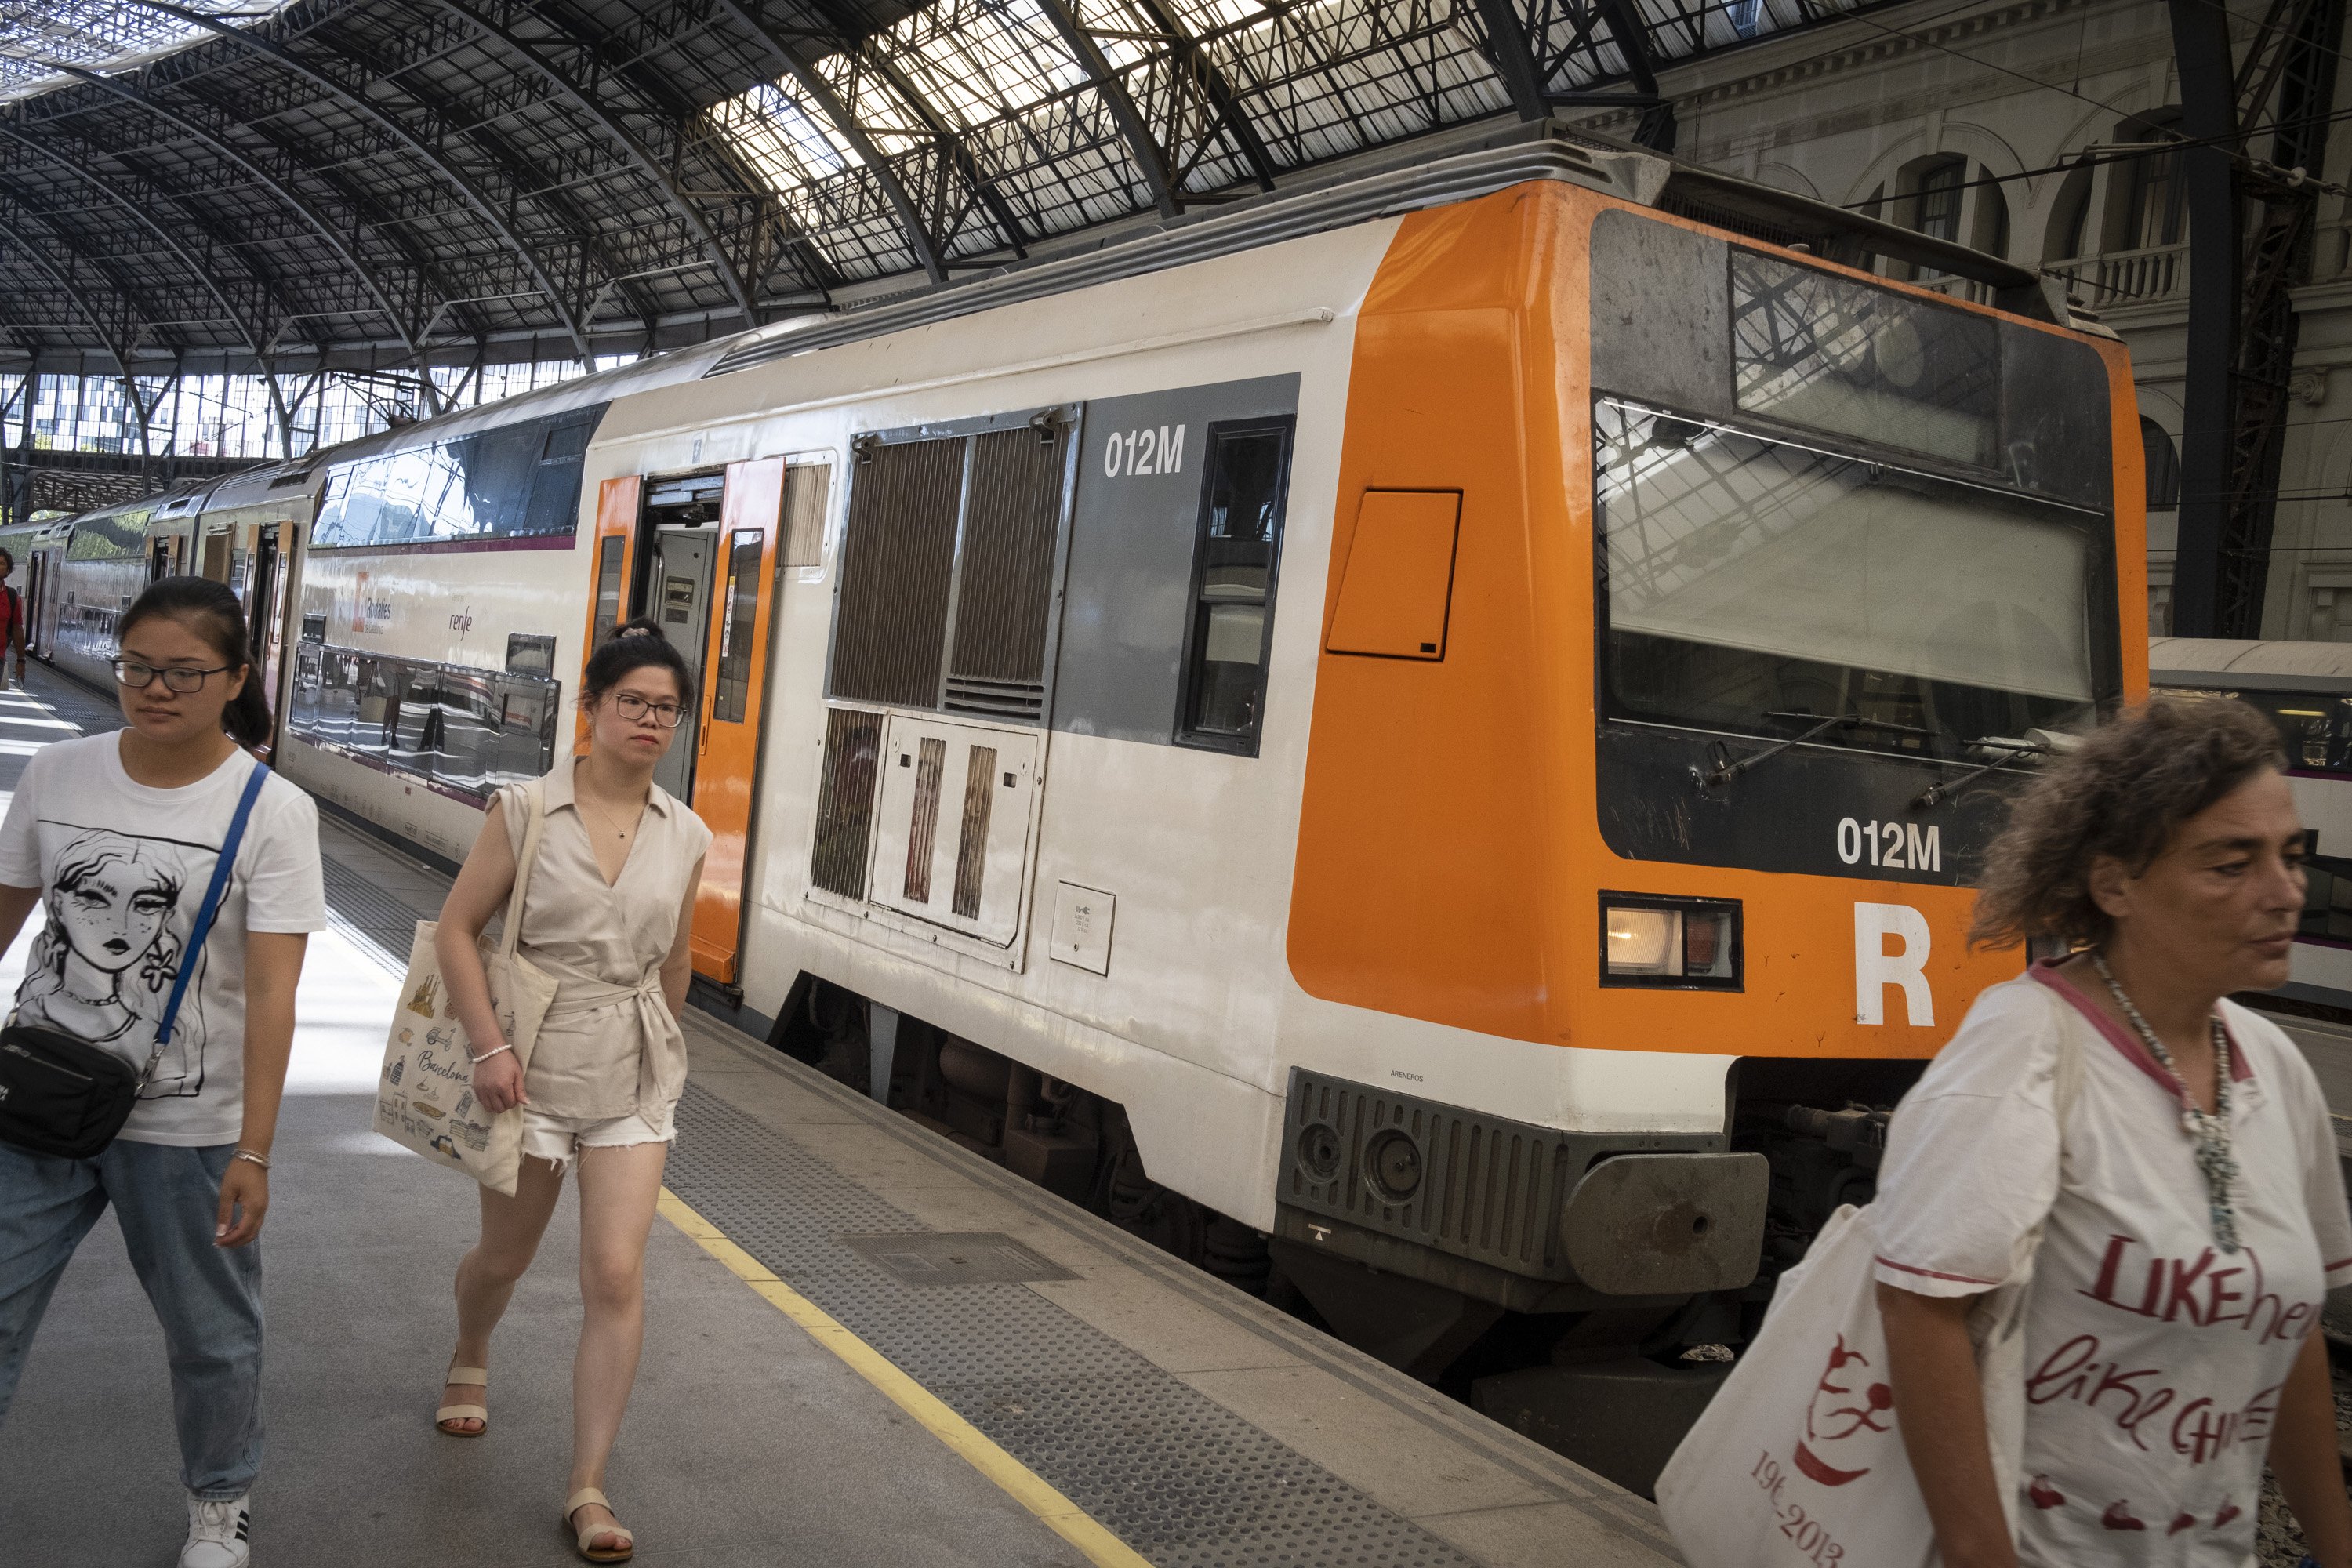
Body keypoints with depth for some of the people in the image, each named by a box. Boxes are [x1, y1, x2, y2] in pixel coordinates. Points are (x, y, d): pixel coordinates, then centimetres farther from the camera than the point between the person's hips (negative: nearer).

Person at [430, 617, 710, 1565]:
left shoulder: (686, 837, -1)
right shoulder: (528, 810, -9)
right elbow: (457, 930, -8)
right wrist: (488, 1045, -16)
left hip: (634, 1078, 1)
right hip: (533, 1068, -1)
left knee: (617, 1278, -7)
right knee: (504, 1257, 18)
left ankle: (588, 1489, 4)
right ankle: (469, 1365, 53)